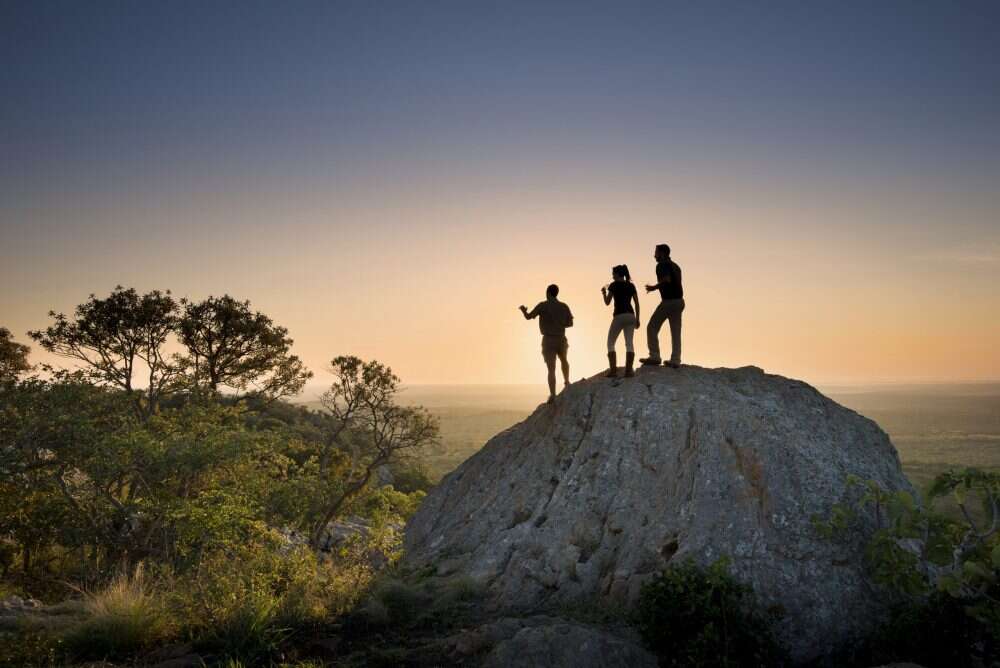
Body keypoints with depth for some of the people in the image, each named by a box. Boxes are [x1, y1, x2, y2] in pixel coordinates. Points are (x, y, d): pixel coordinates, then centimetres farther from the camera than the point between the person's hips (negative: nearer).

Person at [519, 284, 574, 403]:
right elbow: (570, 323, 7)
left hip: (548, 340, -3)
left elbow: (528, 317, -2)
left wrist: (523, 310, 20)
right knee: (564, 360, 33)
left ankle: (552, 395, -14)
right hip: (561, 340, 3)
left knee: (551, 369, -5)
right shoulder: (564, 307, 2)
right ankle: (566, 381, 51)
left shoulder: (543, 305, -8)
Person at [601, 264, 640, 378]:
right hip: (631, 316, 4)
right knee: (629, 343, 2)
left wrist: (603, 292, 20)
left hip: (619, 316, -4)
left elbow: (607, 302, 1)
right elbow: (637, 303, 9)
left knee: (610, 343, 6)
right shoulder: (631, 285, 12)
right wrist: (637, 319, 13)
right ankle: (628, 370, -9)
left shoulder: (614, 285, -1)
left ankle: (613, 370, -5)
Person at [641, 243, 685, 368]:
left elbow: (667, 280, -25)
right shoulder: (675, 266, 18)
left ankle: (654, 356, -2)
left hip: (668, 301, -8)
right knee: (676, 332, 7)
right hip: (679, 301, 8)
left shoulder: (662, 265, -8)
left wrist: (654, 287, -12)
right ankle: (675, 360, 5)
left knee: (652, 327, 2)